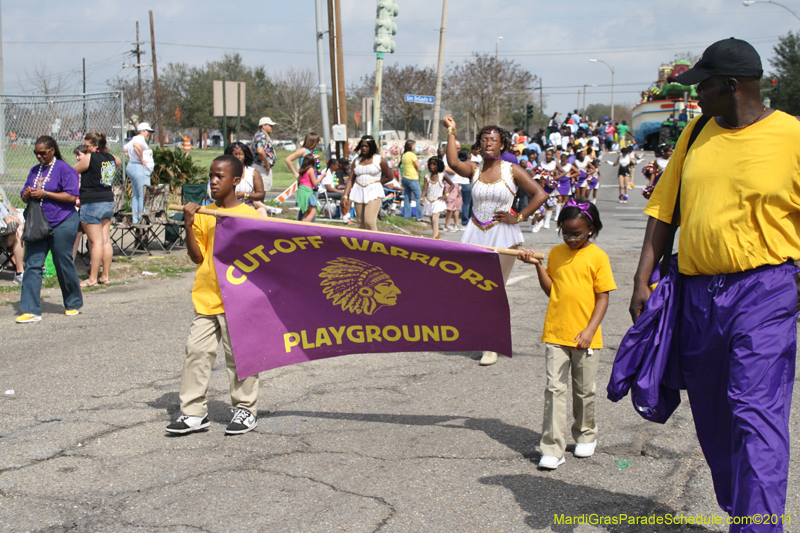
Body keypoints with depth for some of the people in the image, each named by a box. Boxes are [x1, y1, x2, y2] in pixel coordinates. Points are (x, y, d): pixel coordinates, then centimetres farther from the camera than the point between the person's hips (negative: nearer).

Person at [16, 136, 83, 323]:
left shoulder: (64, 169, -6)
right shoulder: (35, 171, 15)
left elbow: (72, 196, -14)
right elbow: (24, 197, 20)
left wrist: (45, 194, -17)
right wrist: (27, 195, -4)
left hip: (62, 223, -6)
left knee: (63, 264, 2)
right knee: (32, 264, -3)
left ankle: (74, 304, 22)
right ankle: (31, 310, -3)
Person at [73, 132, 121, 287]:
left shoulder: (90, 158, -12)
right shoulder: (110, 157, 9)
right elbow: (118, 162, 34)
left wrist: (81, 161, 17)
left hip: (92, 204, -7)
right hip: (108, 201, 7)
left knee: (96, 241, -6)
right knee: (106, 240, 8)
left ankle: (92, 278, -3)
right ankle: (105, 276, 12)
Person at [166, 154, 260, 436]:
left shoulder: (249, 215, -3)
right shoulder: (203, 214, 7)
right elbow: (197, 257, 3)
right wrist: (189, 226, -8)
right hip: (206, 297, 4)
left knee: (239, 354, 4)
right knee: (196, 350, 3)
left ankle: (245, 409, 18)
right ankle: (194, 411, 13)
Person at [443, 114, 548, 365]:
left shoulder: (512, 170, -3)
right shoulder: (474, 169, 4)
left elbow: (540, 194, -4)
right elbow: (453, 162, -19)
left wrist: (517, 217, -8)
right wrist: (451, 131, -17)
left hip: (502, 235, -3)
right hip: (476, 233, 3)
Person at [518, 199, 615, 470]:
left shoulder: (597, 257, -5)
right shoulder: (556, 253, 6)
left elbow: (603, 297, -5)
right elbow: (550, 289, 9)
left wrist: (590, 330, -14)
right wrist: (538, 265, -4)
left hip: (585, 337, -2)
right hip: (555, 334, 2)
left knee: (584, 390, 13)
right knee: (555, 389, -3)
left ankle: (586, 436, 34)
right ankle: (552, 448, -1)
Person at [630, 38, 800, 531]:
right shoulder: (697, 133, 10)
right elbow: (664, 205, 11)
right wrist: (643, 277, 4)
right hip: (698, 293, 6)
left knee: (756, 412, -13)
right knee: (711, 415, 14)